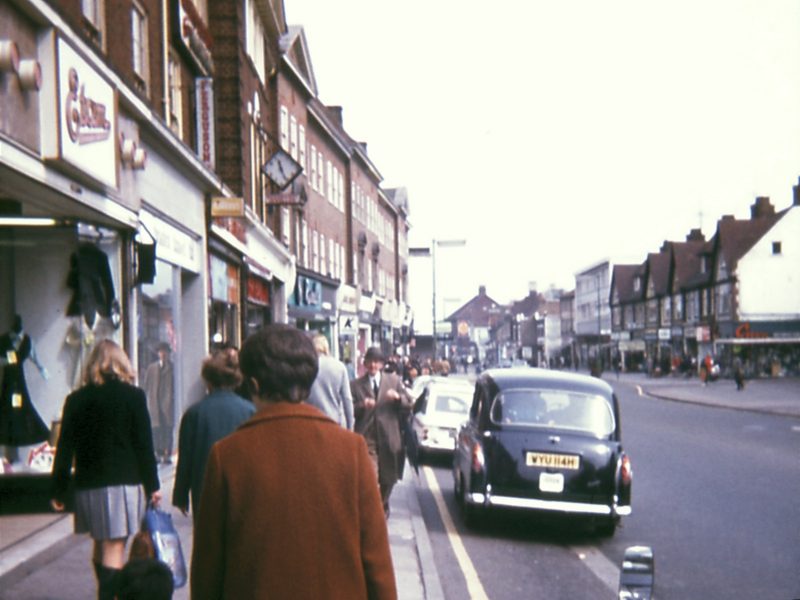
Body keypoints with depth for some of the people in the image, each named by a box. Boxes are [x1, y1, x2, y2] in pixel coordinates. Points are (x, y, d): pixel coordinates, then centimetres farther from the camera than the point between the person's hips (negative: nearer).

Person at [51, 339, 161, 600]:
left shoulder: (76, 399, 5)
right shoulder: (133, 396, -3)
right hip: (123, 482, -3)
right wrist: (152, 486, 2)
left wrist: (59, 490, 9)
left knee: (100, 545, 18)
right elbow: (144, 445, -4)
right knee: (114, 548, -5)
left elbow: (65, 448, 3)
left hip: (88, 484, 4)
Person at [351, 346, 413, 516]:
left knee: (388, 478, 15)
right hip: (367, 438, -3)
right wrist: (362, 405, -17)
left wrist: (398, 397, -12)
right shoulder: (355, 384, 6)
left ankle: (383, 507, 37)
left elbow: (409, 405, 8)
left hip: (389, 437, 3)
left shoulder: (394, 381, 10)